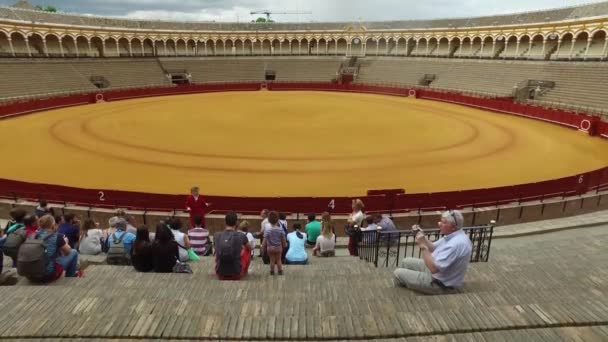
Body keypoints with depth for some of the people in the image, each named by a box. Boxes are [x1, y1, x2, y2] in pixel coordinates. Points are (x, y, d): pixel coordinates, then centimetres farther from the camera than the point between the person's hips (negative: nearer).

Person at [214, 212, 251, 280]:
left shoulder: (216, 235, -4)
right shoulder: (241, 236, -9)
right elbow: (249, 248, 14)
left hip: (220, 275, 2)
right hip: (236, 275, -2)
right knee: (247, 250, 21)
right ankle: (244, 273, 37)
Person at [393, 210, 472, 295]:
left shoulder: (456, 244, -33)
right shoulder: (453, 235, -2)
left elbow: (433, 268, -35)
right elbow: (433, 248, 10)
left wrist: (422, 245, -29)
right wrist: (423, 237, -7)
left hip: (439, 283, -10)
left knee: (398, 273, -1)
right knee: (406, 262, 21)